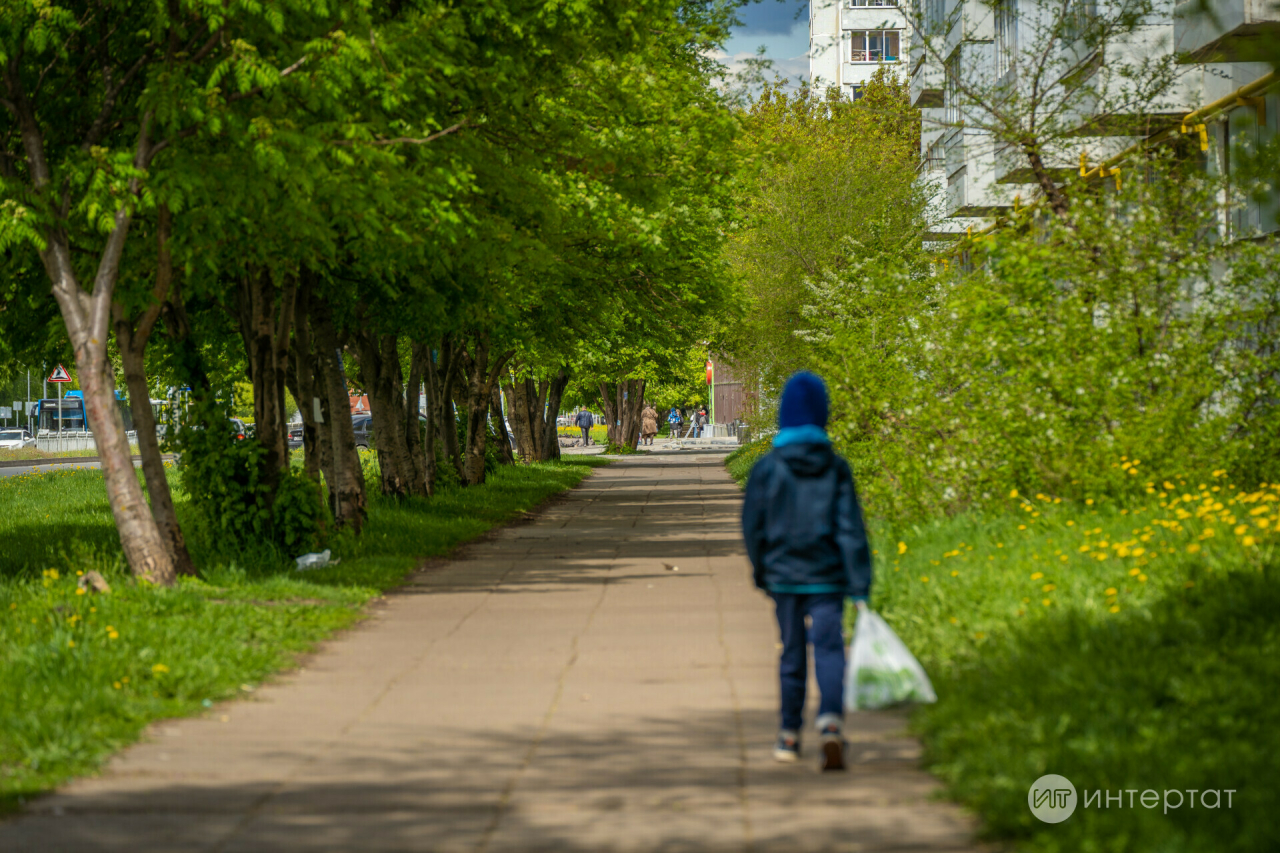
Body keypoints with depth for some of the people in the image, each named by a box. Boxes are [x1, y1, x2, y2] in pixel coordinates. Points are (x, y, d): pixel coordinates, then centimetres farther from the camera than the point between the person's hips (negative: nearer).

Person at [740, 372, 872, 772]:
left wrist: (762, 574, 16)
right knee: (828, 649, -3)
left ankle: (790, 736, 23)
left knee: (792, 653, 13)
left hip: (784, 576, 1)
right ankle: (830, 722, -27)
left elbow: (753, 527, 1)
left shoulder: (768, 468, -5)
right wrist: (860, 586, -4)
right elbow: (851, 529, -6)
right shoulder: (836, 468, -4)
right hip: (827, 577, -1)